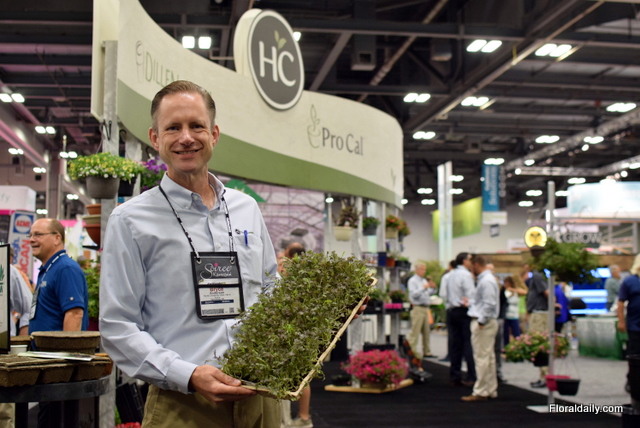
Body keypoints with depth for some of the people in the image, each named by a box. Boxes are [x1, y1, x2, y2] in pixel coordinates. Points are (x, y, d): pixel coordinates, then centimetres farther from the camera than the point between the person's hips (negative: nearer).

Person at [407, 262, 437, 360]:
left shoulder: (424, 281, 18)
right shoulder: (412, 281, -7)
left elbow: (429, 293, 20)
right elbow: (413, 294, -18)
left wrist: (433, 288, 2)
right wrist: (424, 288, -26)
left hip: (425, 308, 8)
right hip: (417, 308, -8)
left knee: (426, 331, 11)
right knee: (415, 332, -8)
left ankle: (426, 352, 17)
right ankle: (412, 352, -7)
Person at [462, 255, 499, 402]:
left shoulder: (486, 281, -17)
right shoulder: (486, 279, 15)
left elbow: (489, 304, -22)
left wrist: (481, 322, -20)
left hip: (484, 323, -11)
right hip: (486, 322, 11)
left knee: (482, 358, -7)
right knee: (488, 357, 14)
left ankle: (480, 392, -3)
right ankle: (491, 390, 21)